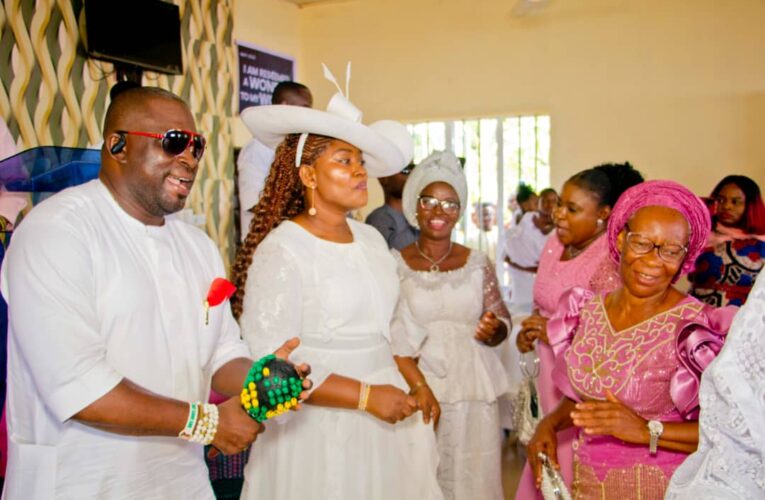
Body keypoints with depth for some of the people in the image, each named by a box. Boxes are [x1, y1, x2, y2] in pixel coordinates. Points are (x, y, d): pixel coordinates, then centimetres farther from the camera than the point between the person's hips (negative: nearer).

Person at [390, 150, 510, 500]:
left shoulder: (478, 263, 4)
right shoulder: (395, 264, -3)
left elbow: (502, 322, 8)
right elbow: (390, 336, -7)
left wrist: (493, 331, -15)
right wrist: (419, 386, -17)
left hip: (474, 390, 2)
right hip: (417, 386, -2)